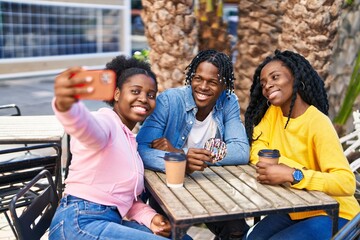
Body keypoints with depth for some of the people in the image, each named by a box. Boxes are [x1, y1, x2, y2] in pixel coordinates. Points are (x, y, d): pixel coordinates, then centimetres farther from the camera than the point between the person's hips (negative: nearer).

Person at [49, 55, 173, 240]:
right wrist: (65, 105, -56)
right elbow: (86, 126, -34)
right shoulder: (107, 121, -8)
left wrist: (150, 217, 0)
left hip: (112, 221, 9)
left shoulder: (129, 140, 19)